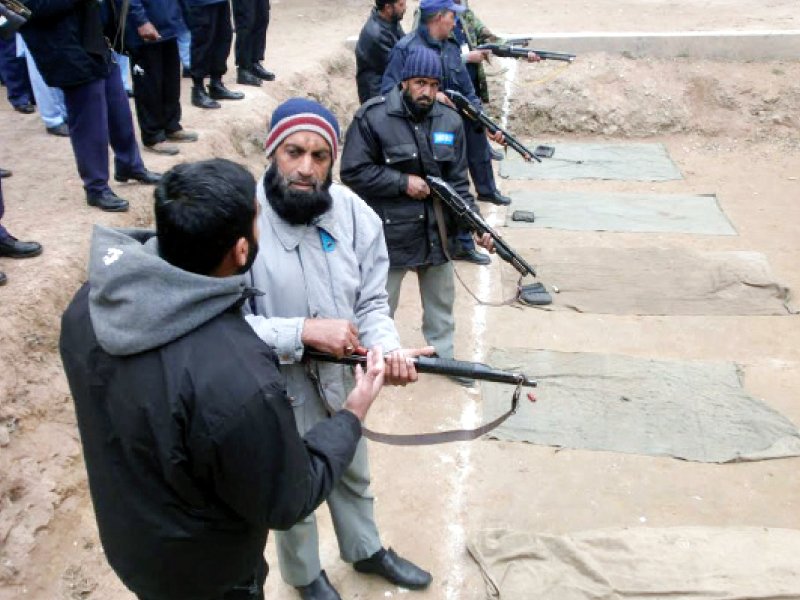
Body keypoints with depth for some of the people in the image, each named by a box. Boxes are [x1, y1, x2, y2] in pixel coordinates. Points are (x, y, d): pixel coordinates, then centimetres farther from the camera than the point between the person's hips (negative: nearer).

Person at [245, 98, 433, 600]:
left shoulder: (356, 214, -14)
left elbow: (372, 302, -7)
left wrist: (389, 347, -27)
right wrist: (305, 331, -34)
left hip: (342, 376, 4)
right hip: (280, 386, -4)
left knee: (353, 473, 29)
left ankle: (366, 550, 59)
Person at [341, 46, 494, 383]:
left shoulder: (450, 122, 1)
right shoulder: (373, 118, -13)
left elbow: (458, 182, 3)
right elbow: (353, 171, -14)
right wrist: (404, 182, -18)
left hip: (436, 231, 5)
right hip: (388, 232, -5)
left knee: (441, 301, 20)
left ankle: (445, 358, 39)